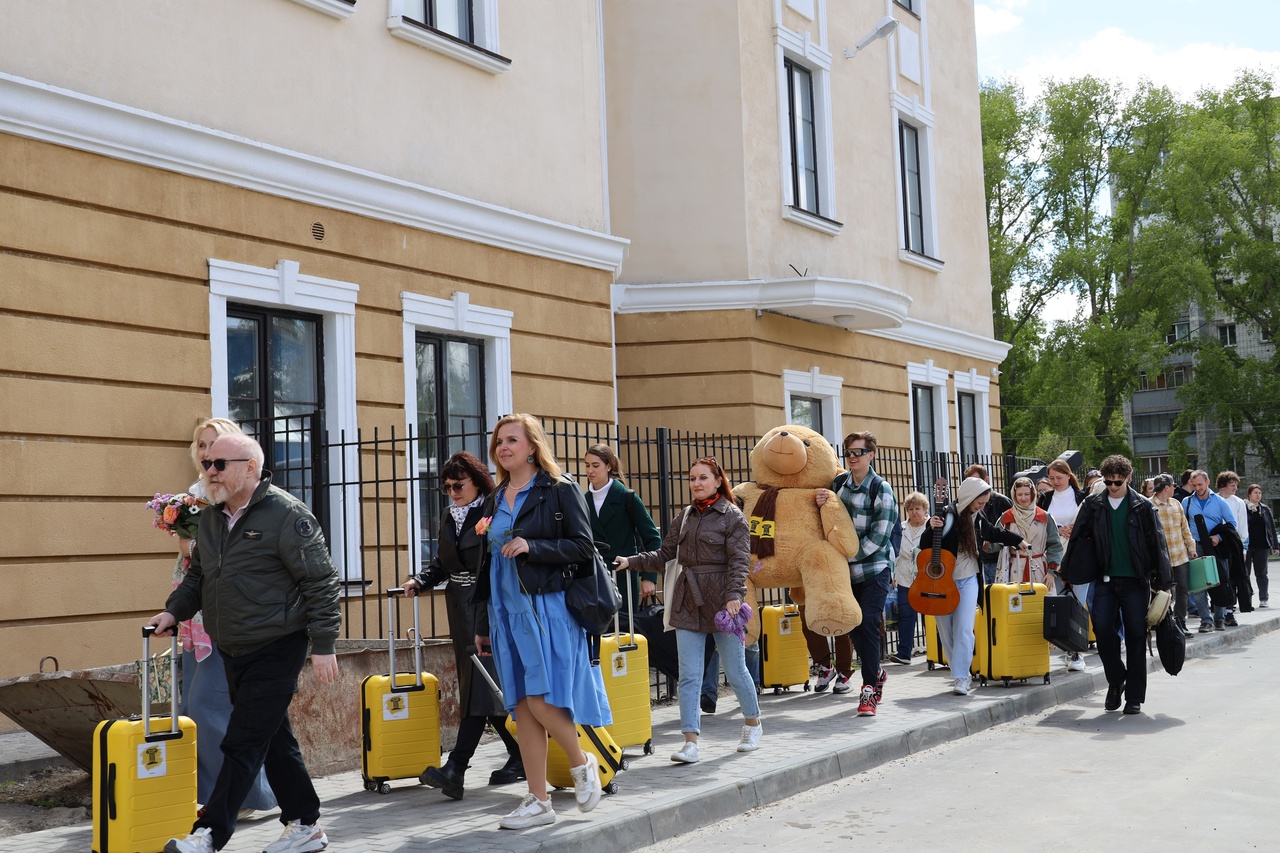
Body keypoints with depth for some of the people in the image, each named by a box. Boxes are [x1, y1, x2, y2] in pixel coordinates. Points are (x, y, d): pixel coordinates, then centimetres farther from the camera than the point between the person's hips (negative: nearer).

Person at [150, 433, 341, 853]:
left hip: (275, 651, -8)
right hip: (233, 652, 8)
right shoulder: (210, 518, 10)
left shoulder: (286, 514, -14)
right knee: (274, 741, 14)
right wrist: (175, 610, 6)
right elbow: (198, 574, 23)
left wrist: (324, 646, -17)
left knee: (243, 744, -6)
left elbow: (321, 582, -15)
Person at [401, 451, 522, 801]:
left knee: (480, 684, -11)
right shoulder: (448, 517, 15)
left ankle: (456, 768, -17)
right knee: (473, 684, 10)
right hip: (460, 610, 8)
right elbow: (442, 562, 20)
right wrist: (420, 580, 3)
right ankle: (520, 757, 22)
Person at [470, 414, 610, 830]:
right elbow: (487, 562, 18)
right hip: (506, 611, 6)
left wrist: (532, 547, -20)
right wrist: (482, 623, 17)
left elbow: (583, 546, -8)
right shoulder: (495, 499, 15)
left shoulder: (559, 490, -3)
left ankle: (582, 763, 16)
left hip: (547, 608, -6)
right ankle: (538, 802, 11)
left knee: (541, 701, -11)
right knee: (521, 707, 5)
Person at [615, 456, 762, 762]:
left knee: (735, 670, 7)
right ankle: (691, 742, -1)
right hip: (688, 602, 4)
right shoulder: (685, 516, 12)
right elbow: (665, 554, 12)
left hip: (722, 599, -4)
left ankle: (753, 724, 31)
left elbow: (739, 561, -10)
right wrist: (632, 562, 0)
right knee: (689, 675, -2)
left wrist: (734, 596, -22)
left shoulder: (732, 516, -3)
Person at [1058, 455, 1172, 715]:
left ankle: (1134, 696, 10)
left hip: (1135, 580, -1)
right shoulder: (1093, 505, 6)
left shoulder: (1143, 506, 1)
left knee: (1135, 636, 2)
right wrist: (1068, 574, 6)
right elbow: (1078, 540, 9)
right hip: (1105, 580, 1)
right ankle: (1116, 680, 15)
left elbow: (1158, 544, 2)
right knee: (1103, 630, -9)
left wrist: (1163, 582, -2)